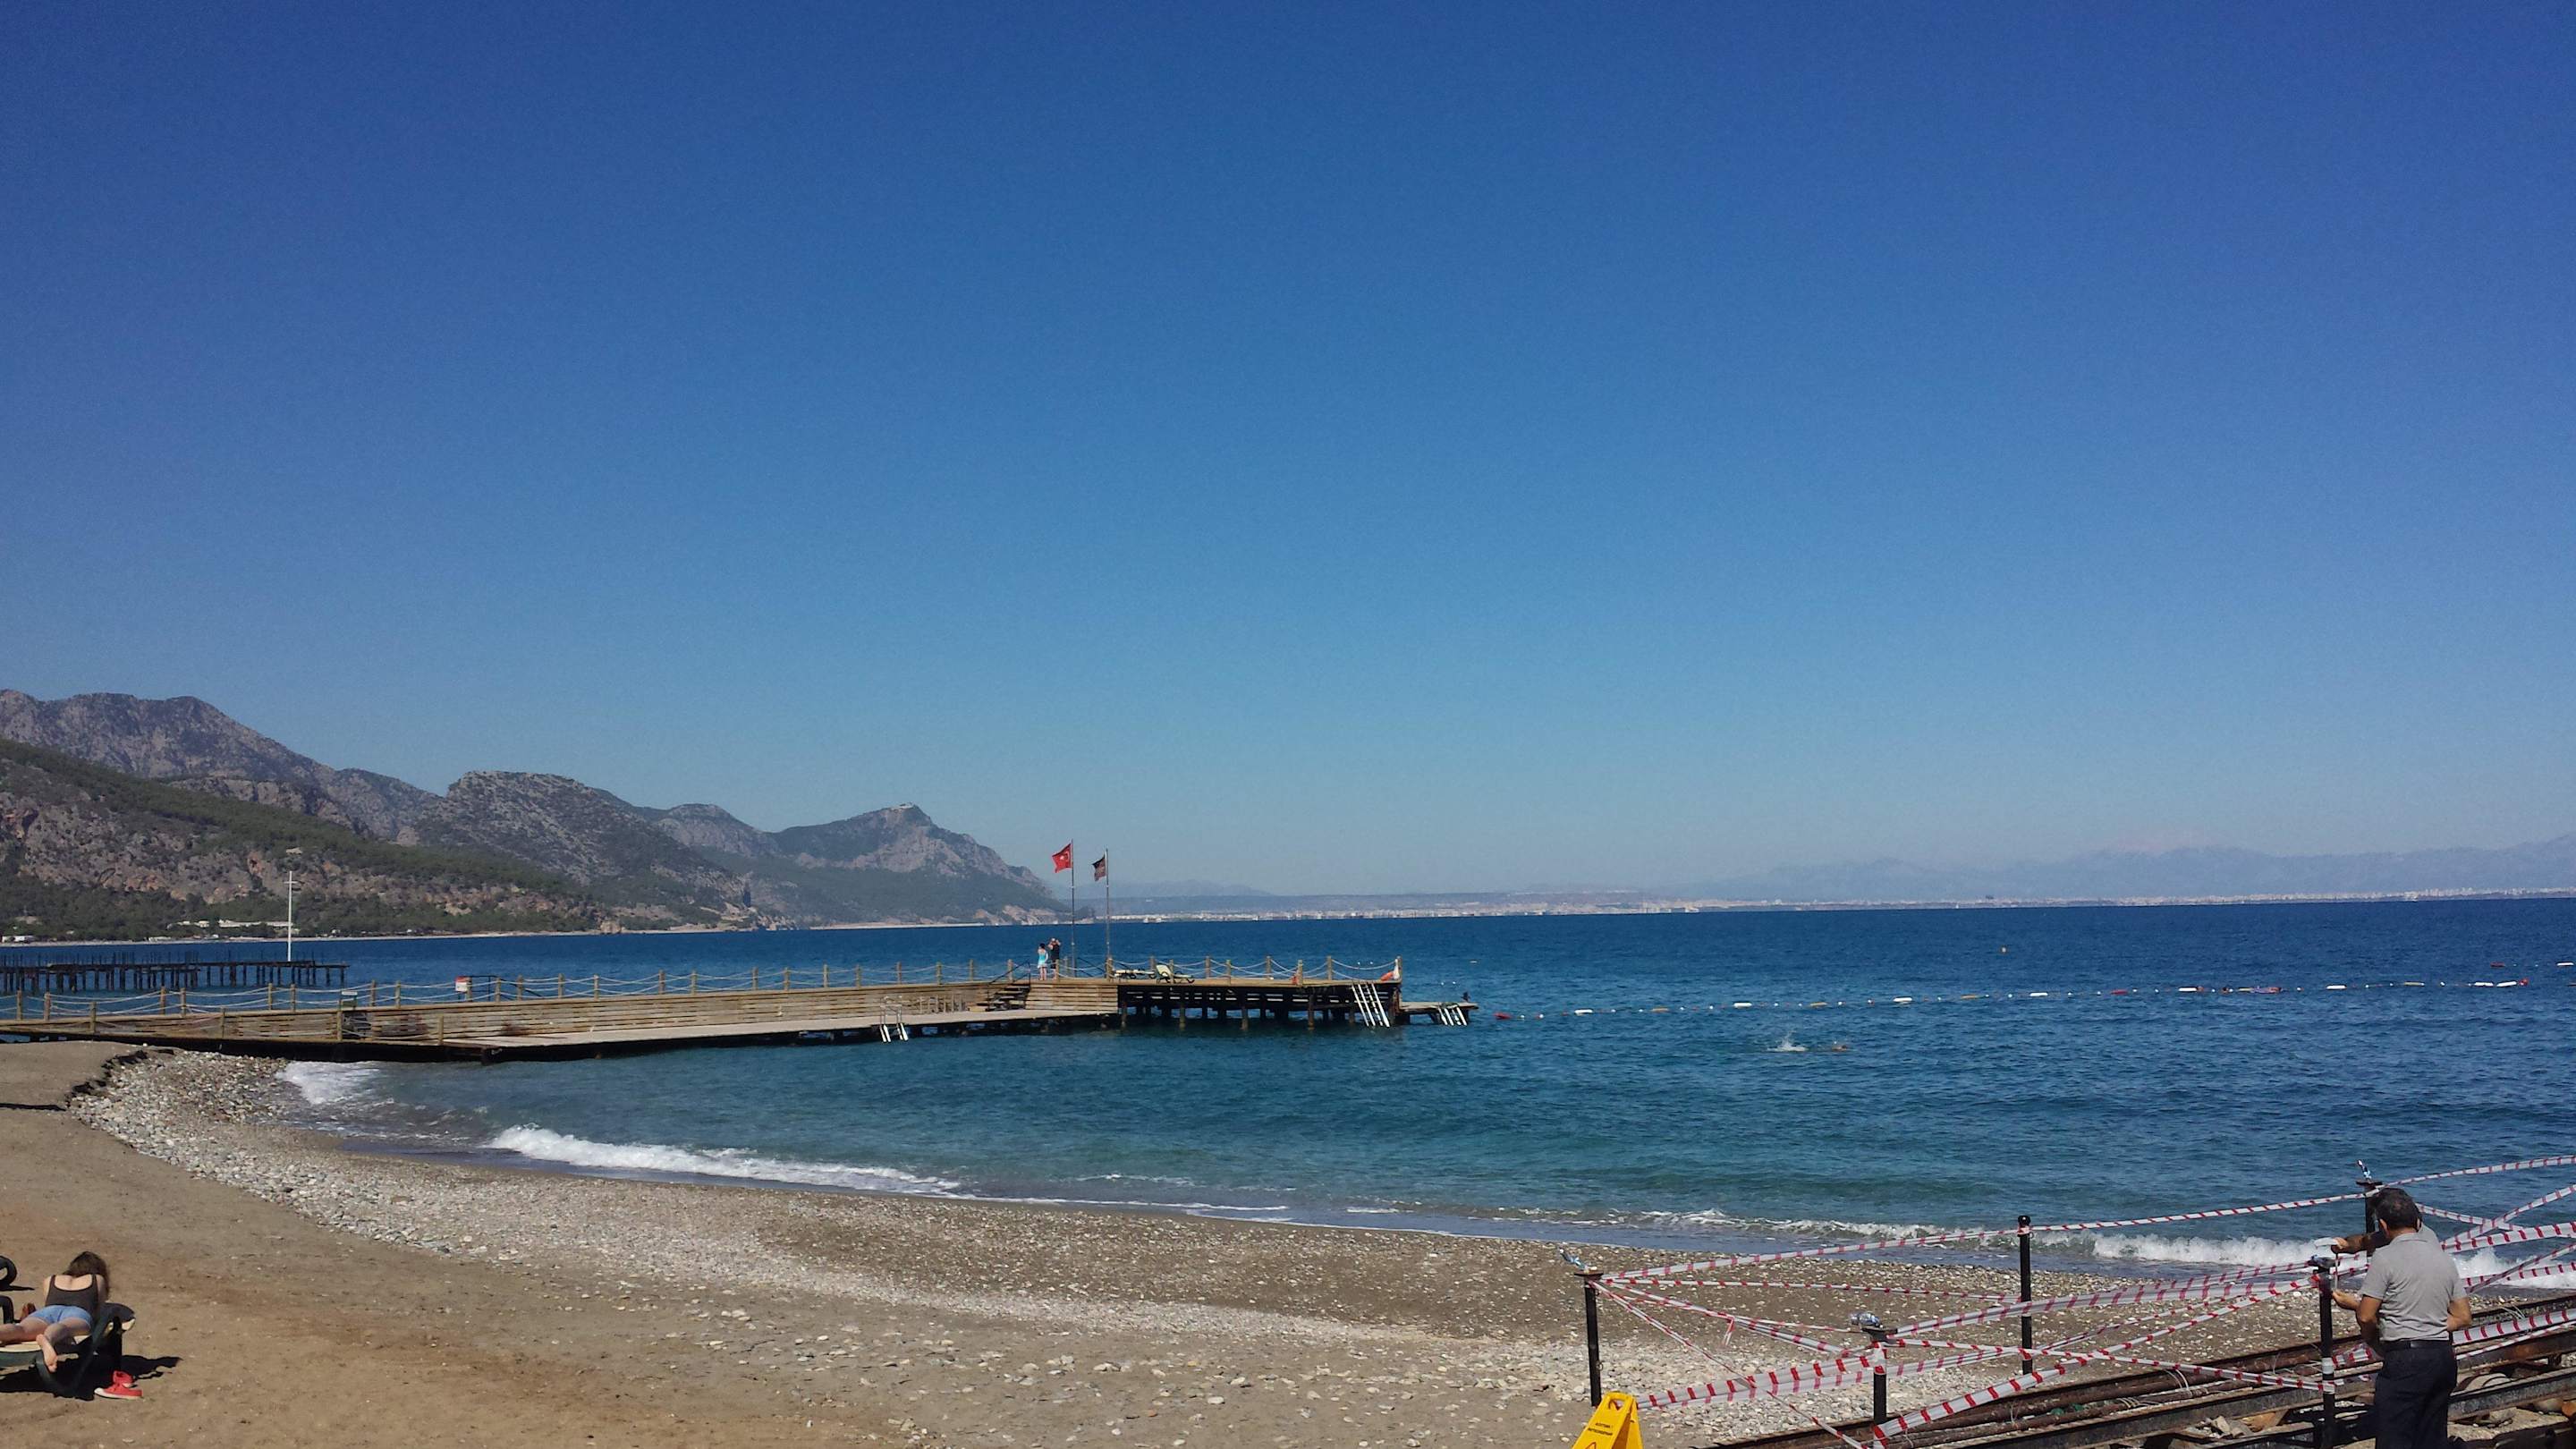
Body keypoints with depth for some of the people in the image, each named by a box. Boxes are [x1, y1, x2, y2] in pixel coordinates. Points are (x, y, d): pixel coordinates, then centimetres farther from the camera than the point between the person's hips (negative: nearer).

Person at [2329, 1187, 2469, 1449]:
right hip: (2444, 1359, 8)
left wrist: (2377, 1344, 10)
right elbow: (2462, 1318, 14)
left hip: (2404, 1359, -7)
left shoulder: (2386, 1258, -10)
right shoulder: (2444, 1258, 12)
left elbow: (2366, 1316, -10)